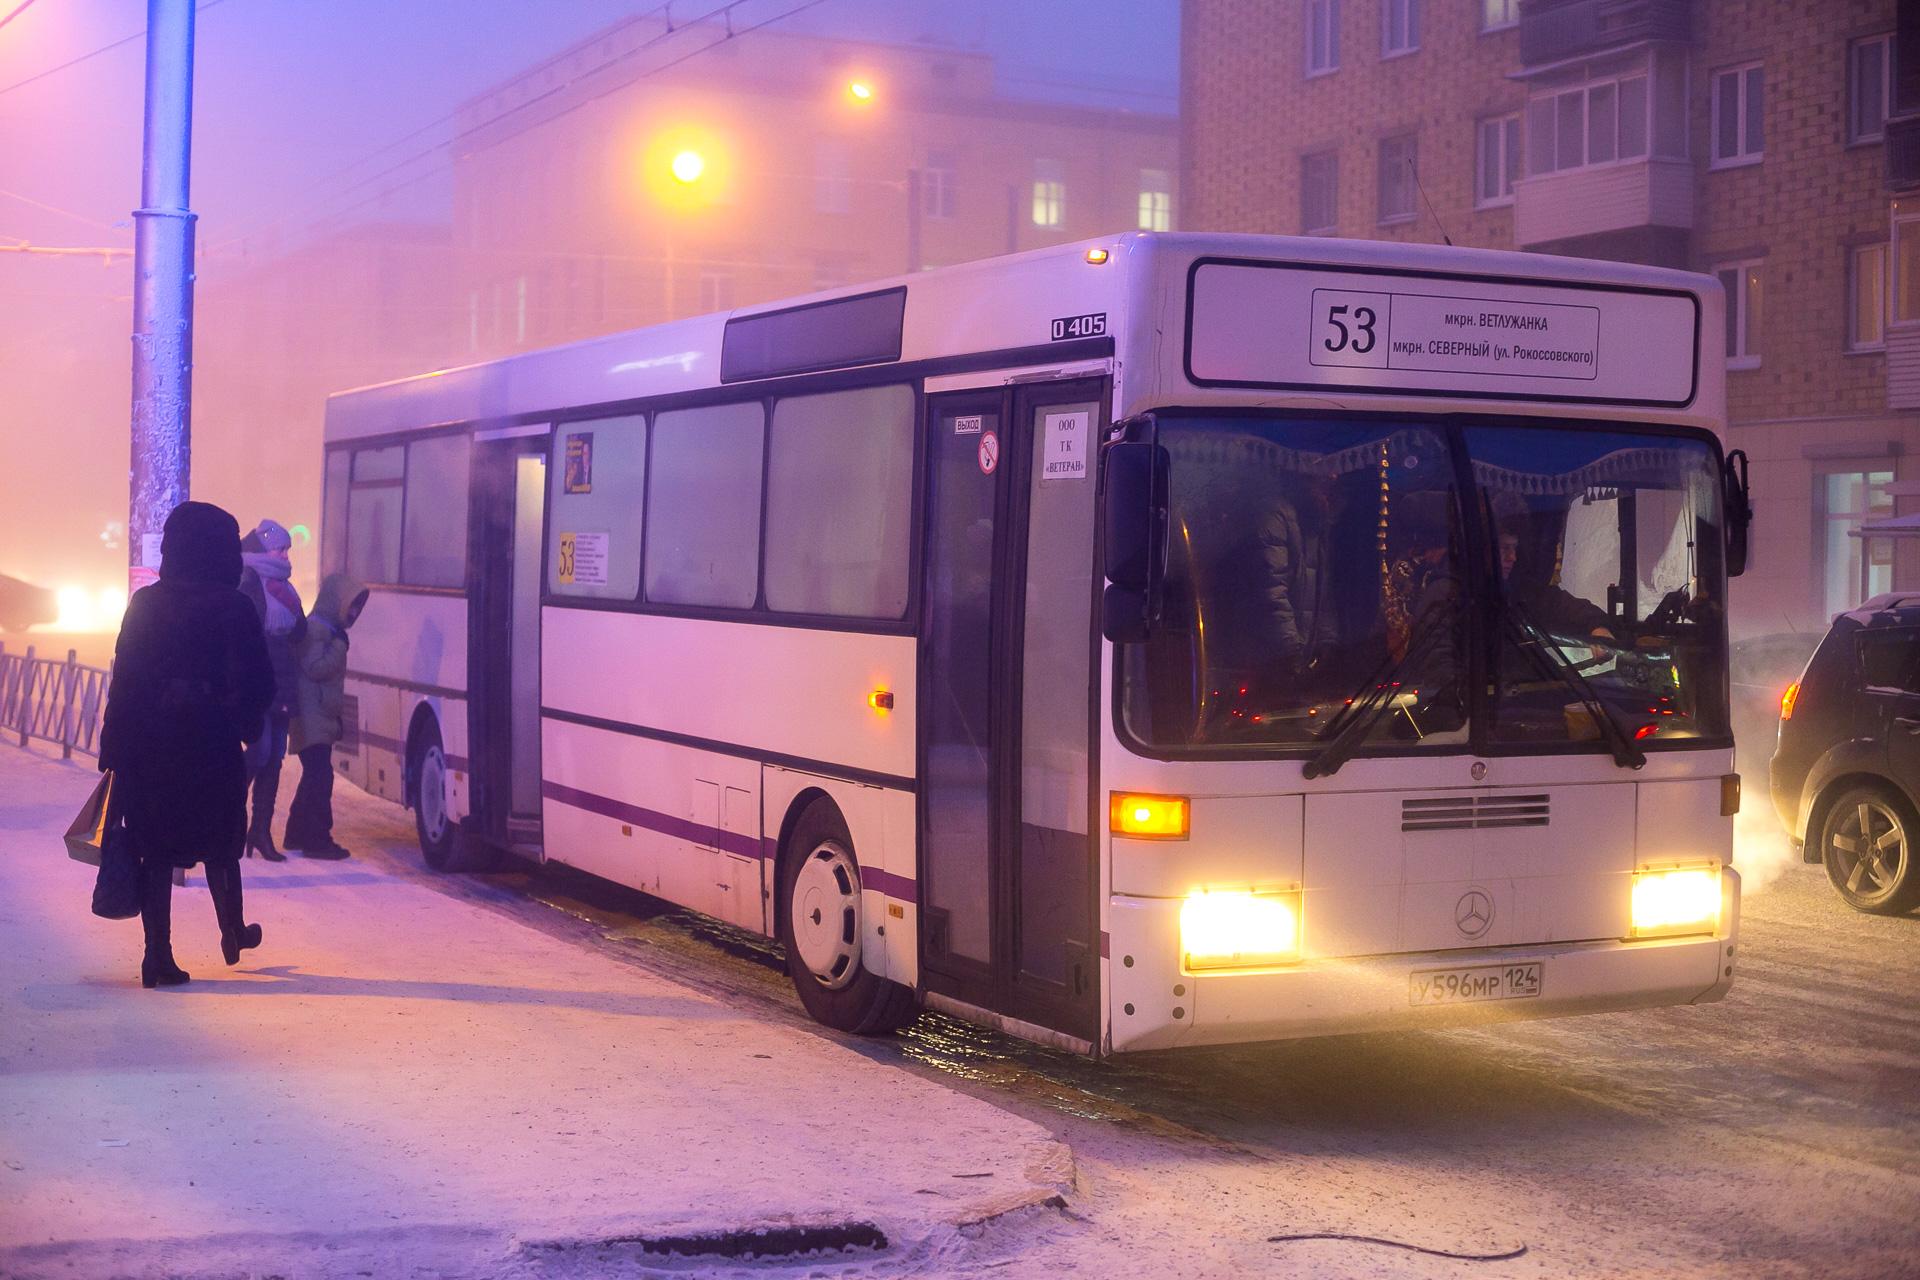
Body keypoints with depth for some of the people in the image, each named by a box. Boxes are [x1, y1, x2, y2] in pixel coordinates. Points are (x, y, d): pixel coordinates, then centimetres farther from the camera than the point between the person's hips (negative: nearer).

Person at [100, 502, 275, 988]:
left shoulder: (144, 604, 1)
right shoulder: (234, 609, -8)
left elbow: (124, 677, -1)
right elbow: (258, 683, -8)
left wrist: (115, 748, 2)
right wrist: (245, 722, 12)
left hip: (150, 742, 2)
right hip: (212, 744, -2)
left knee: (155, 851, 6)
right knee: (219, 843, 16)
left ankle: (159, 955, 4)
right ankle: (233, 934, 33)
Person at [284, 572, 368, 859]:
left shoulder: (328, 628, 17)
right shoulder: (315, 628, -14)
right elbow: (315, 668, -22)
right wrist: (340, 644, -19)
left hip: (322, 717, 11)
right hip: (312, 718, -11)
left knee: (315, 776, 16)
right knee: (320, 777, -13)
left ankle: (297, 834, 25)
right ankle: (317, 839, -13)